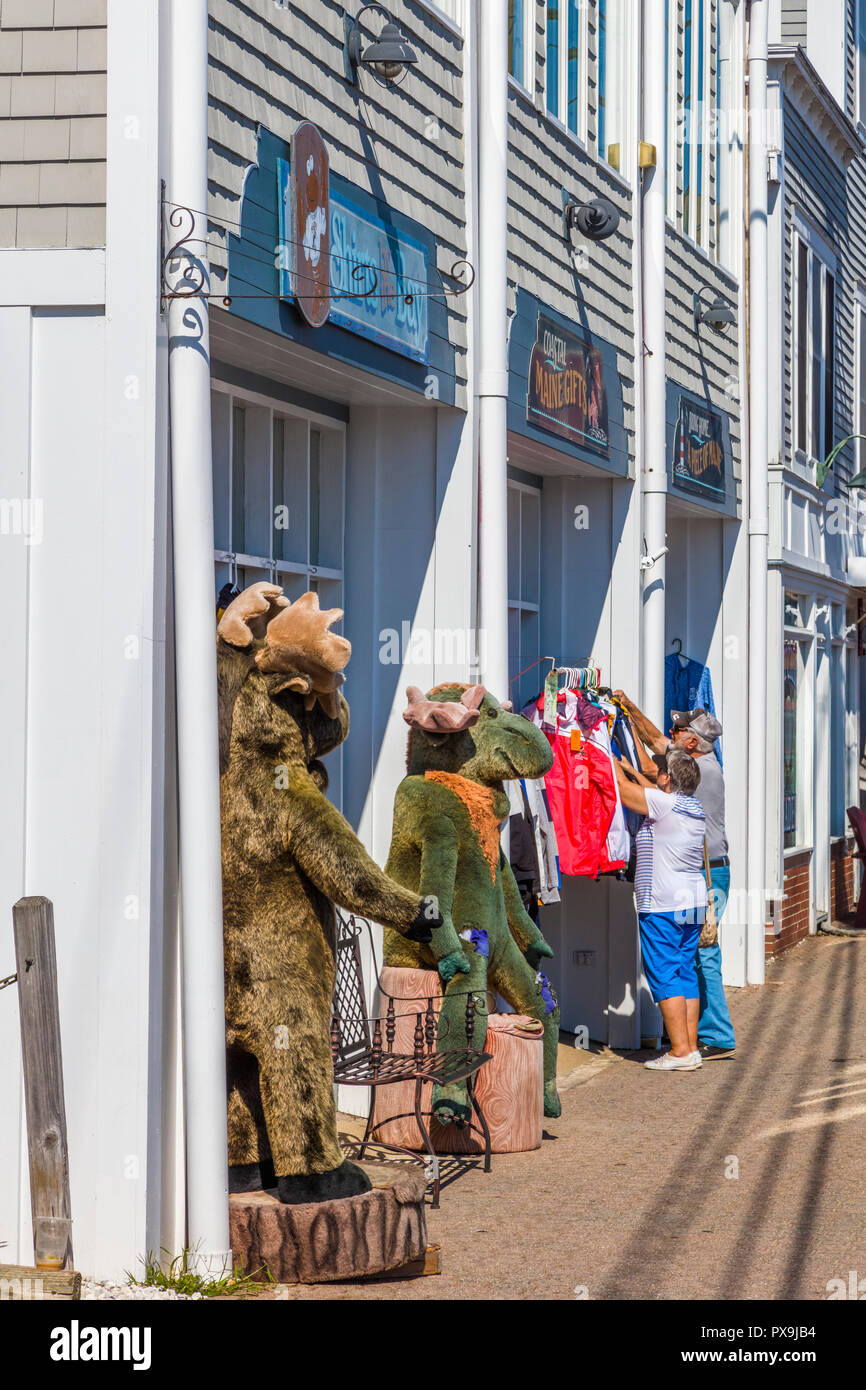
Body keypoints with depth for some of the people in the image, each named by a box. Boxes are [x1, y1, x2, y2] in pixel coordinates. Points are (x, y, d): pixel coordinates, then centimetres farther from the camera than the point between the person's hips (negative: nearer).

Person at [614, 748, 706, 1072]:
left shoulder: (663, 803, -15)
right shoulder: (694, 807, 10)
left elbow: (623, 789, -7)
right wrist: (631, 769, 32)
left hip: (662, 907, -8)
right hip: (693, 903, 8)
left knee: (665, 977, -5)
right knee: (686, 975, 11)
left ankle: (680, 1051, -8)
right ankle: (691, 1048, 10)